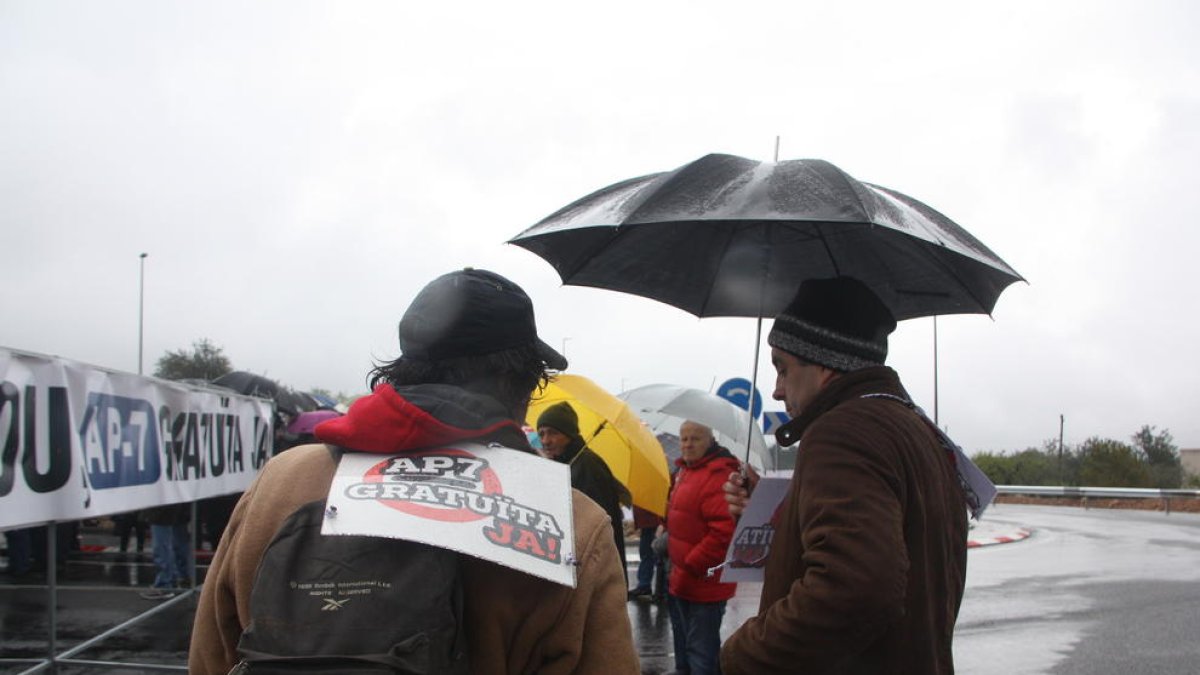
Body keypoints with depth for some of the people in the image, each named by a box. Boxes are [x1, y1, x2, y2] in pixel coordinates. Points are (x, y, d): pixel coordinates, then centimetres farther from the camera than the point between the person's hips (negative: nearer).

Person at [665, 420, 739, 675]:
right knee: (682, 642, 26)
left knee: (701, 653, -1)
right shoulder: (684, 471, 11)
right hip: (680, 581, 10)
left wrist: (690, 568, -23)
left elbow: (724, 531, -29)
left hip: (702, 582, -10)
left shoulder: (718, 476, -22)